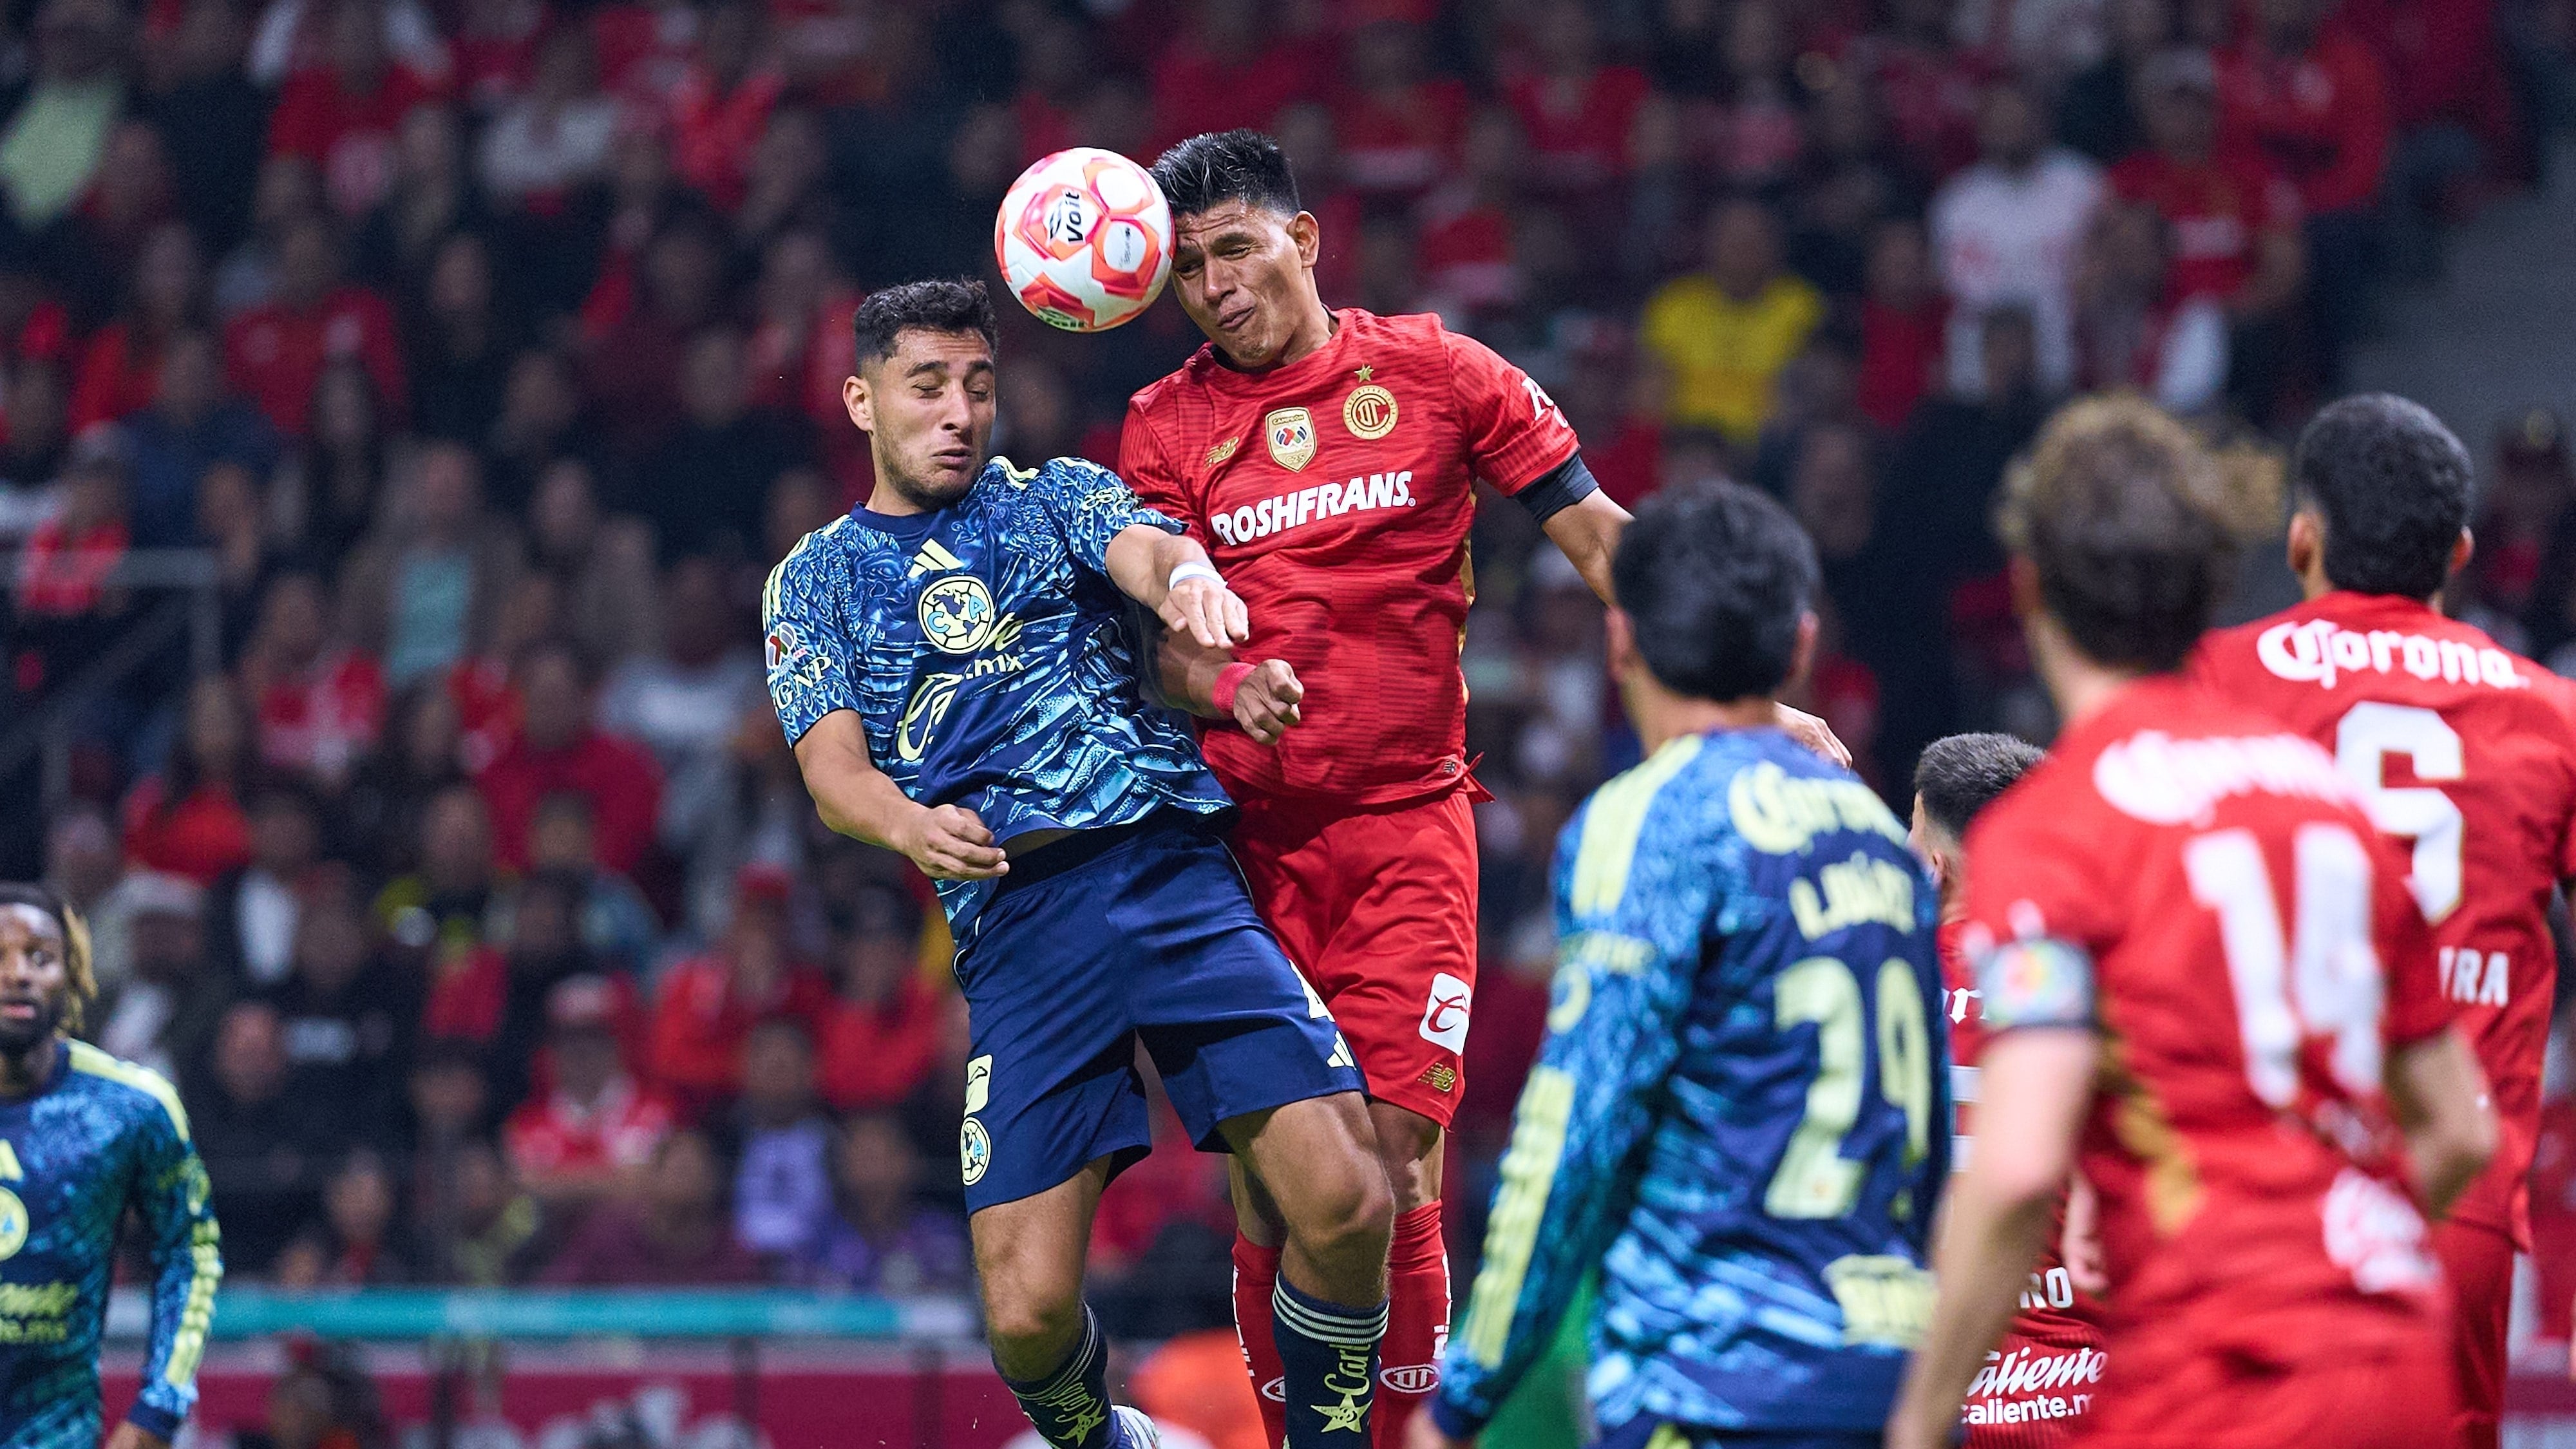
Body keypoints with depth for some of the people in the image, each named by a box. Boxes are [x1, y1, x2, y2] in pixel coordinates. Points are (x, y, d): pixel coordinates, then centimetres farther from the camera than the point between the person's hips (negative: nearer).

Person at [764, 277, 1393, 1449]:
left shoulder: (1054, 496, 18)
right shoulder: (815, 583, 18)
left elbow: (1145, 548, -5)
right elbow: (831, 763, 3)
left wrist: (1192, 582, -31)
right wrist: (908, 826, -22)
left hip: (1169, 866, 0)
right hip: (1012, 918, 0)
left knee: (1344, 1206, -17)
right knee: (1028, 1311, -11)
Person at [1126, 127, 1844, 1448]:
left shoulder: (1435, 373, 4)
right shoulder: (1167, 426, 8)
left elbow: (1601, 540, 7)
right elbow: (1164, 641, 2)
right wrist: (1227, 686, -21)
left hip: (1407, 824, -1)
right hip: (1241, 836, 2)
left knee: (1390, 1168, -12)